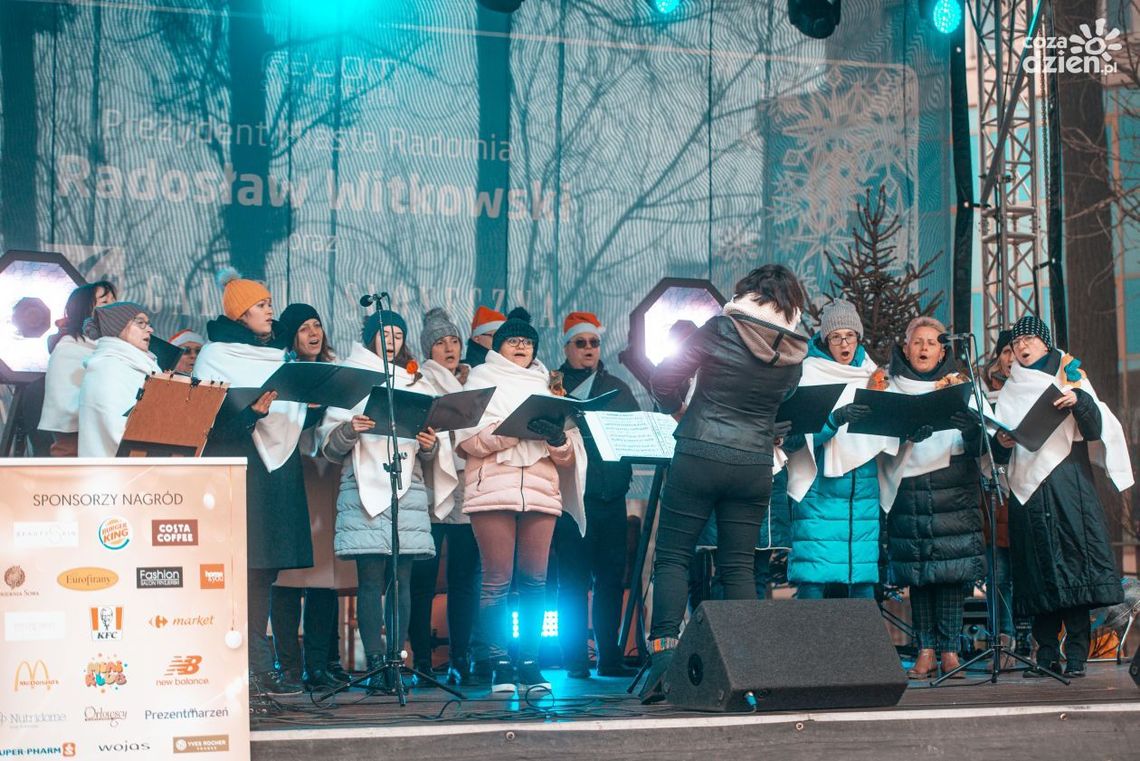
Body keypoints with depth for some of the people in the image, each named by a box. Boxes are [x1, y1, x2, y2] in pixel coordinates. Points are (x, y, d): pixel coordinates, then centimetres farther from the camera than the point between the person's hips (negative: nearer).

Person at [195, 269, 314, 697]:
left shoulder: (281, 357, 21)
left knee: (265, 570, 5)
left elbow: (299, 417, 21)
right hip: (235, 471, -7)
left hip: (278, 470, 7)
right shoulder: (217, 356, 0)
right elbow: (211, 418, -10)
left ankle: (259, 667, 7)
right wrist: (252, 412, -26)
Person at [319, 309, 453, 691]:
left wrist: (431, 445, -5)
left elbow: (428, 454, 18)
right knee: (370, 578, -8)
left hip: (408, 488, 3)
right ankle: (376, 665, -10)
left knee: (402, 577, -2)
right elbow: (330, 446, 3)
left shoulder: (416, 384, 19)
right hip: (363, 488, -3)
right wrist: (349, 430, -17)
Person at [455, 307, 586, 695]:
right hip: (493, 488, -3)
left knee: (535, 579, -1)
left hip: (541, 490, 3)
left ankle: (529, 662, 4)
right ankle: (499, 665, -3)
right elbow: (469, 438, -2)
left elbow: (568, 455, 16)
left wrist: (558, 438, -7)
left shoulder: (545, 387, 23)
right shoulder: (482, 380, 13)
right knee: (497, 580, -7)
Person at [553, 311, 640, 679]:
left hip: (611, 495, 4)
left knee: (612, 578, 2)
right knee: (573, 580, -4)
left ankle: (610, 658, 6)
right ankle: (575, 661, -1)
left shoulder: (617, 388, 18)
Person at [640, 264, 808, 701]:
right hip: (754, 464, 3)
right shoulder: (794, 351, 4)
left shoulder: (720, 330, -6)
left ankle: (663, 658, -9)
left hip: (700, 455, -3)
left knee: (673, 556, 2)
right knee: (738, 565, 8)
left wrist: (676, 409, 12)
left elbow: (665, 380, -6)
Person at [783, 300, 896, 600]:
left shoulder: (871, 375, 15)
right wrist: (835, 419, -27)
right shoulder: (808, 376, -1)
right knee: (813, 579, -9)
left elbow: (886, 433, 15)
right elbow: (793, 437, -12)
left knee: (863, 577, 3)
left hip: (864, 490, 5)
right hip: (819, 488, -4)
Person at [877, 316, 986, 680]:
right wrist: (908, 434, -20)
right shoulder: (891, 387, 13)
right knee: (918, 572, -2)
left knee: (952, 570, -6)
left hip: (953, 489, 0)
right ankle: (925, 650, 1)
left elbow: (976, 447, 3)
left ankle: (949, 650, -3)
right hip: (908, 489, 0)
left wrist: (972, 430, -19)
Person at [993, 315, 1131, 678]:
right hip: (1026, 485, 3)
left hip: (1066, 482, -3)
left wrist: (1079, 402, -20)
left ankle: (1076, 655, -11)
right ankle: (1046, 655, 1)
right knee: (1037, 568, -2)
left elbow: (1096, 428, -2)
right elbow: (1000, 452, 17)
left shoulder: (1070, 377, 11)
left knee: (1073, 563, -11)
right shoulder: (1011, 391, 20)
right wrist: (1002, 443, -6)